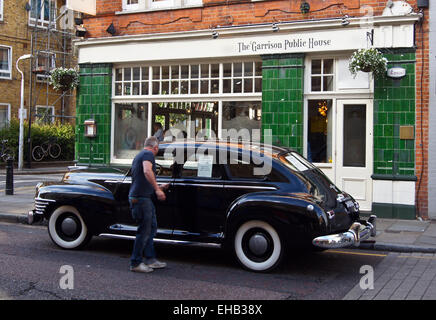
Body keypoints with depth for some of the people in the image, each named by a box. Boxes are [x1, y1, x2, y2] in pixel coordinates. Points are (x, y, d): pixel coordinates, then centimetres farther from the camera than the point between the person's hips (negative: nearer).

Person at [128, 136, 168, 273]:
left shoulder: (138, 156, 23)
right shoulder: (148, 154, -8)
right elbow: (147, 171, -28)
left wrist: (158, 189, 39)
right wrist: (157, 189, -27)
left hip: (136, 196, 10)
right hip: (141, 198, -10)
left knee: (151, 227, 15)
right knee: (144, 231, -4)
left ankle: (150, 259, 19)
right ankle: (135, 263, 3)